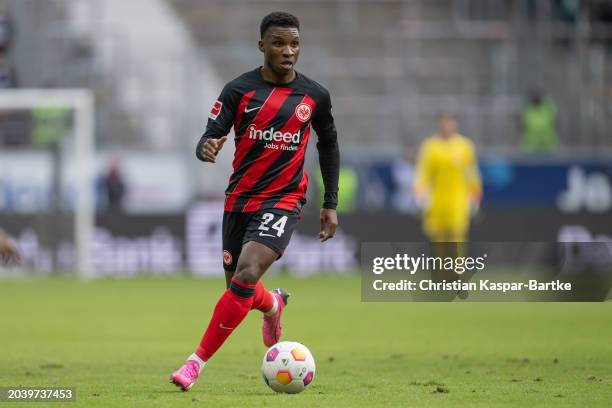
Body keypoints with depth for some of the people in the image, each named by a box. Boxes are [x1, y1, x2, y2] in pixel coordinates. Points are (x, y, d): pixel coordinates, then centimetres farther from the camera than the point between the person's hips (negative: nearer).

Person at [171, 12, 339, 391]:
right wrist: (207, 148, -35)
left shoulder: (314, 95, 0)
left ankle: (198, 363, -18)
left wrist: (331, 204, 14)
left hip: (283, 201, -2)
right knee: (238, 286, 11)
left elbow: (328, 143, 16)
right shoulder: (239, 90, -4)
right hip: (239, 199, 2)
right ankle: (273, 304, 51)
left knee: (246, 275, -24)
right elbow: (209, 137, -10)